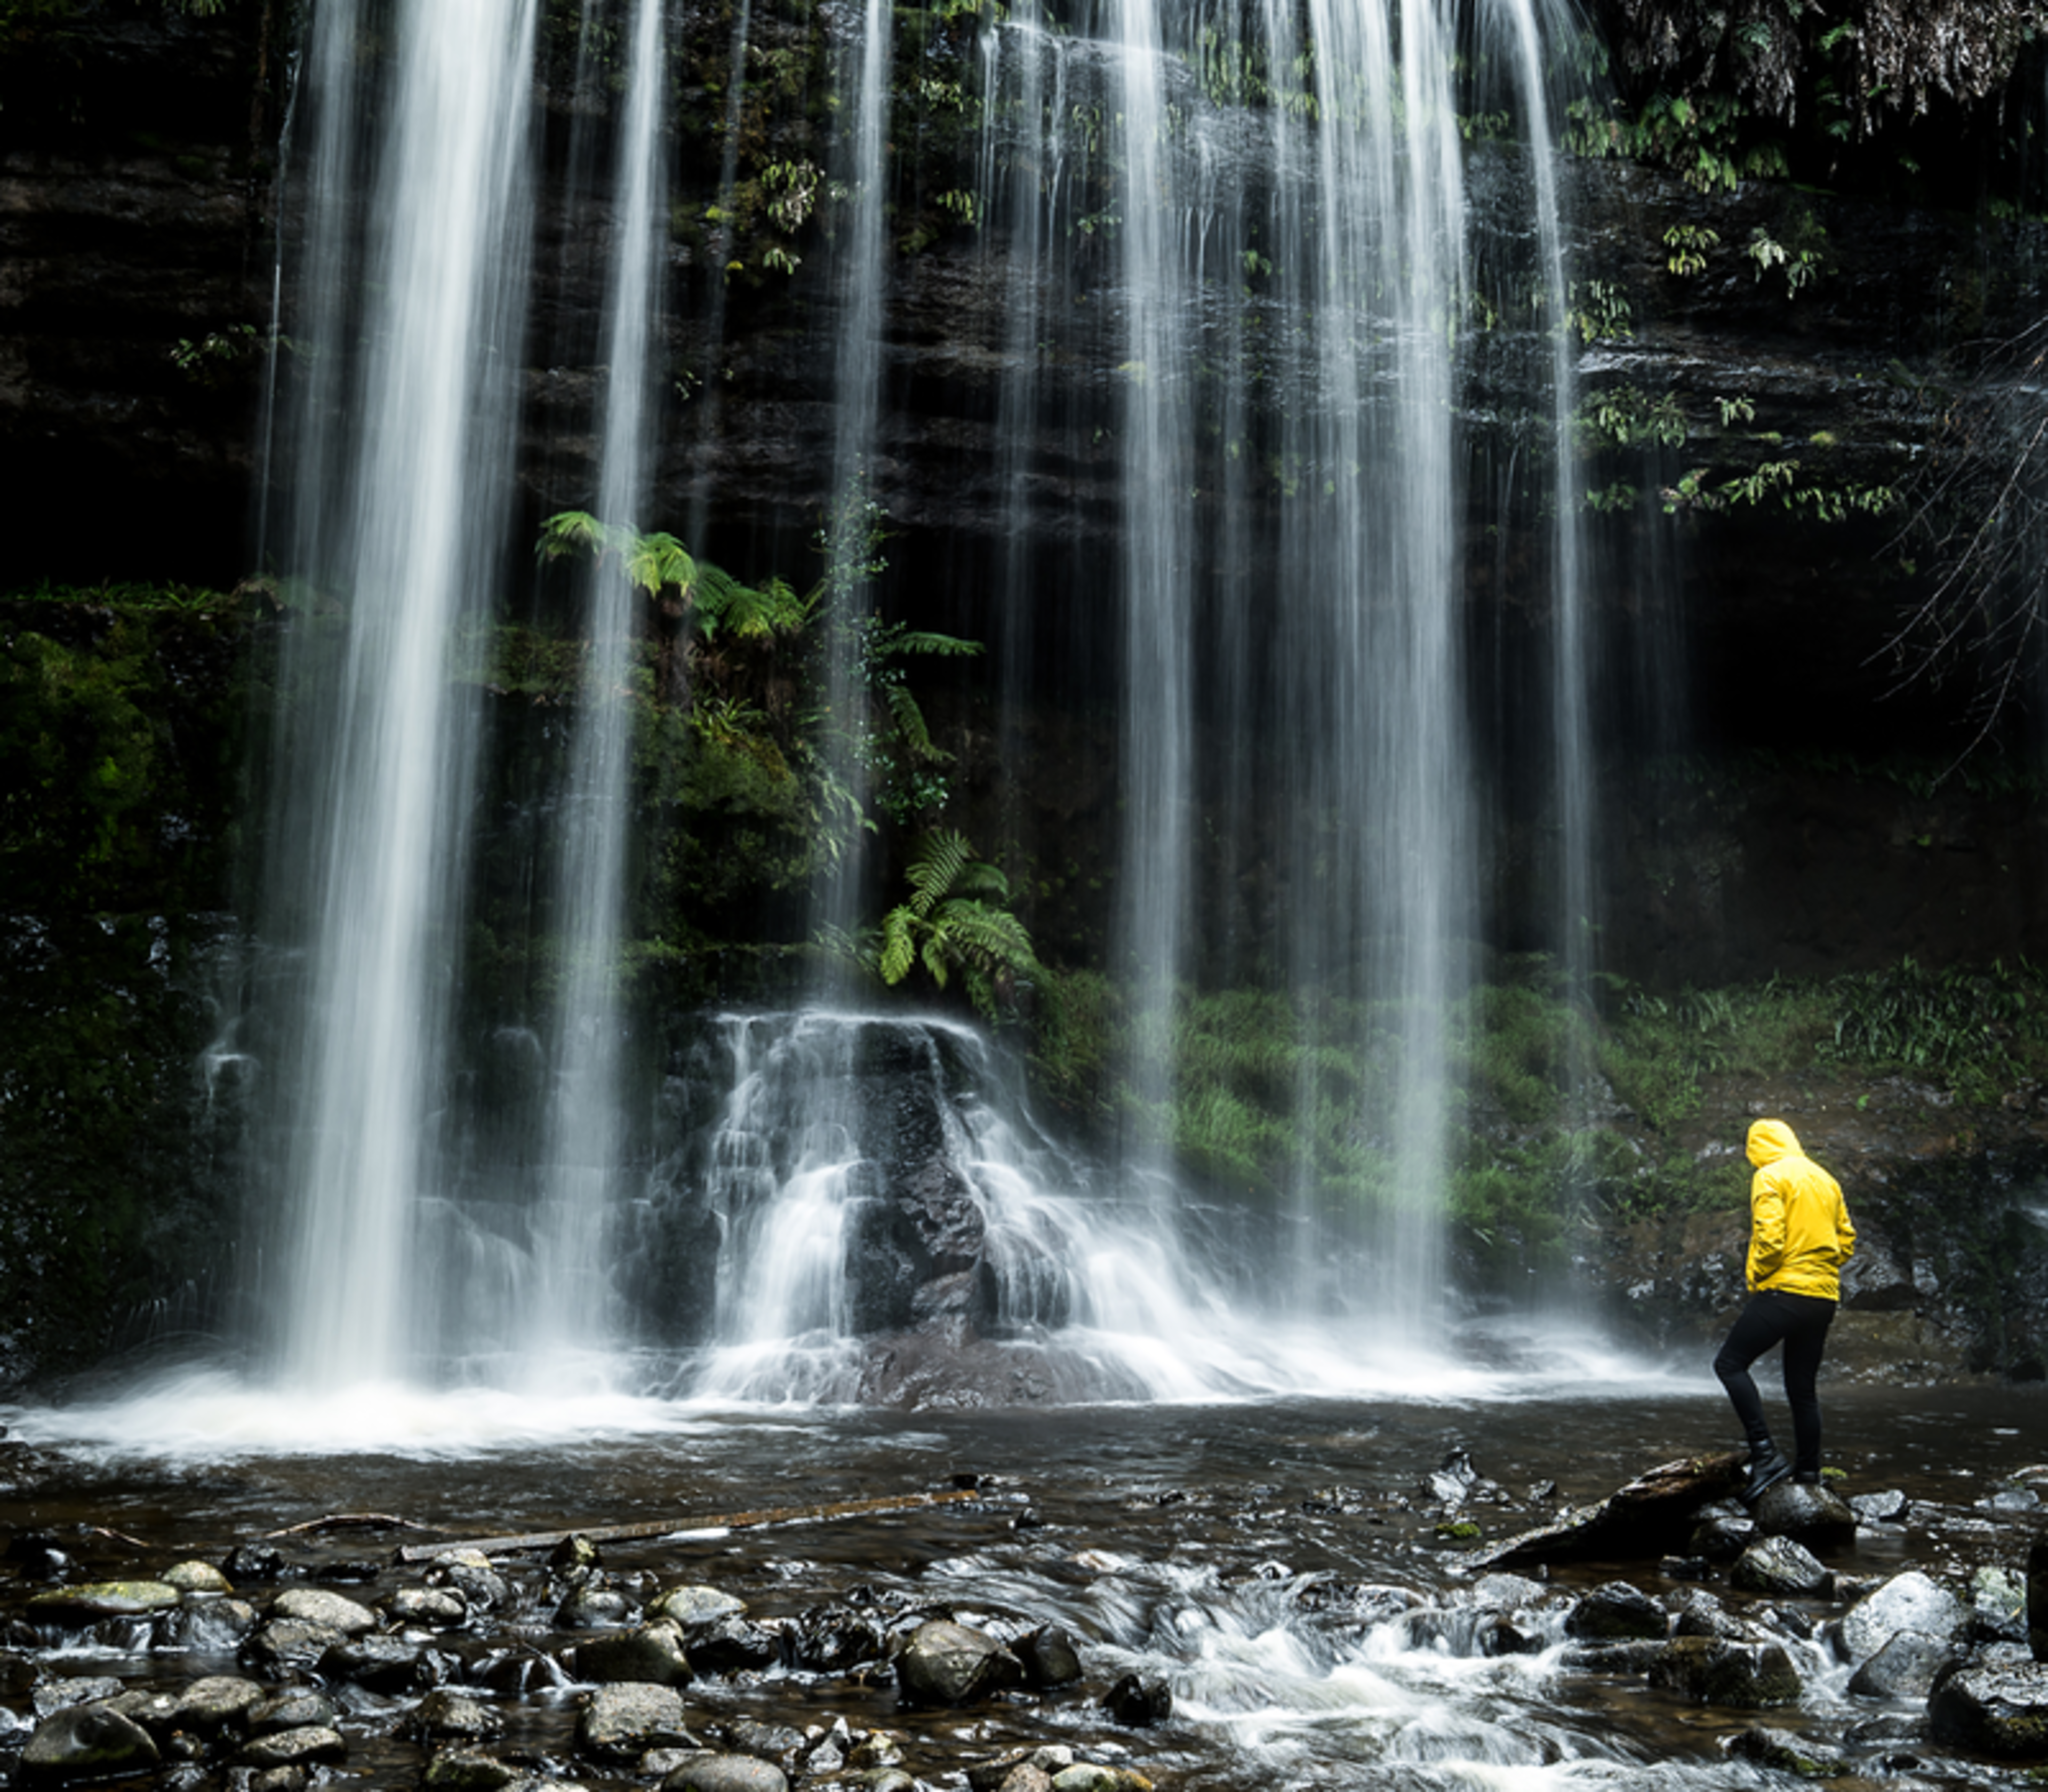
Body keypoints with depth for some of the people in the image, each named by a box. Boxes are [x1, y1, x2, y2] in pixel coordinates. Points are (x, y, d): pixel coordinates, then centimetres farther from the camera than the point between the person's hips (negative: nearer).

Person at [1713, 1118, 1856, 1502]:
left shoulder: (1770, 1177, -6)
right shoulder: (1825, 1180, 18)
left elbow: (1770, 1237, -17)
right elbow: (1847, 1239, 18)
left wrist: (1756, 1278, -4)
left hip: (1784, 1291, -8)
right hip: (1824, 1296, 8)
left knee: (1730, 1363, -2)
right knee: (1802, 1387, 13)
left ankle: (1766, 1453, -13)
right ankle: (1808, 1471, 14)